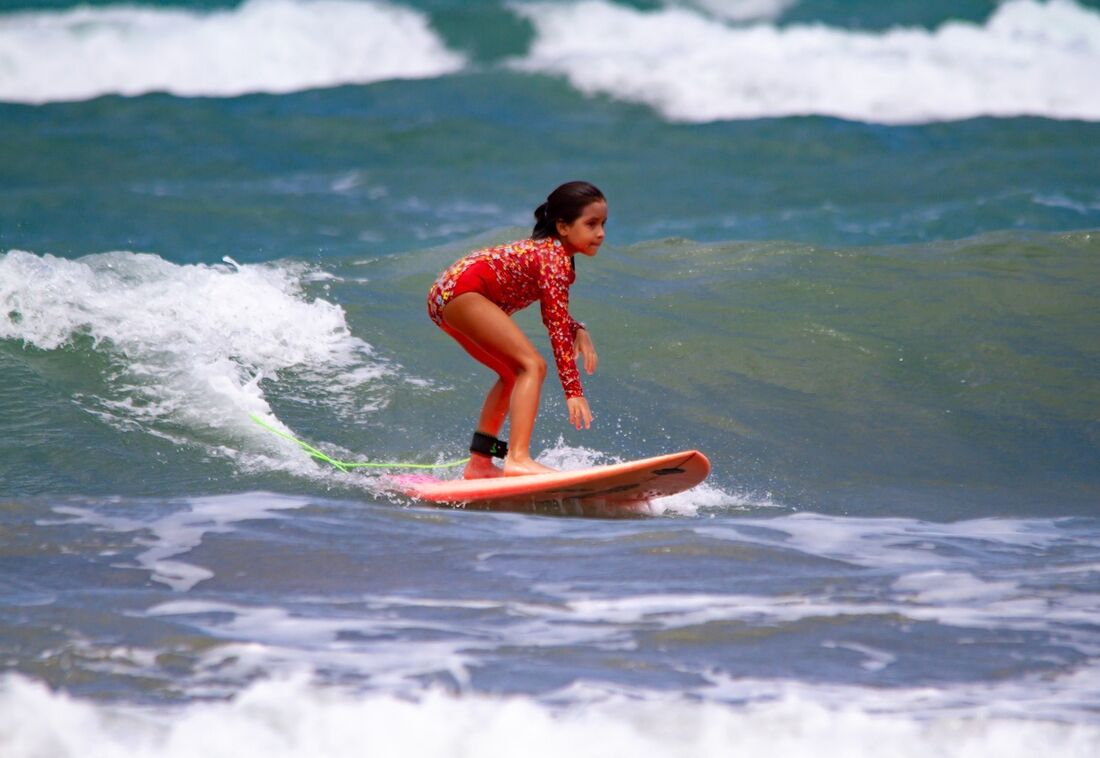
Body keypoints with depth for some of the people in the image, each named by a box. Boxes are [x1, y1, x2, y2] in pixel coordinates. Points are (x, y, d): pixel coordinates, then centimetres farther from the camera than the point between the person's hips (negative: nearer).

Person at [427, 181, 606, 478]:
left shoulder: (550, 250, 15)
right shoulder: (554, 259, -14)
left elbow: (554, 314, 22)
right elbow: (557, 328, -17)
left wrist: (579, 331, 1)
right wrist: (573, 391, -16)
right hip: (463, 289, -11)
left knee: (514, 373, 21)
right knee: (533, 365, -18)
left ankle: (479, 463, 23)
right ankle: (518, 459, -33)